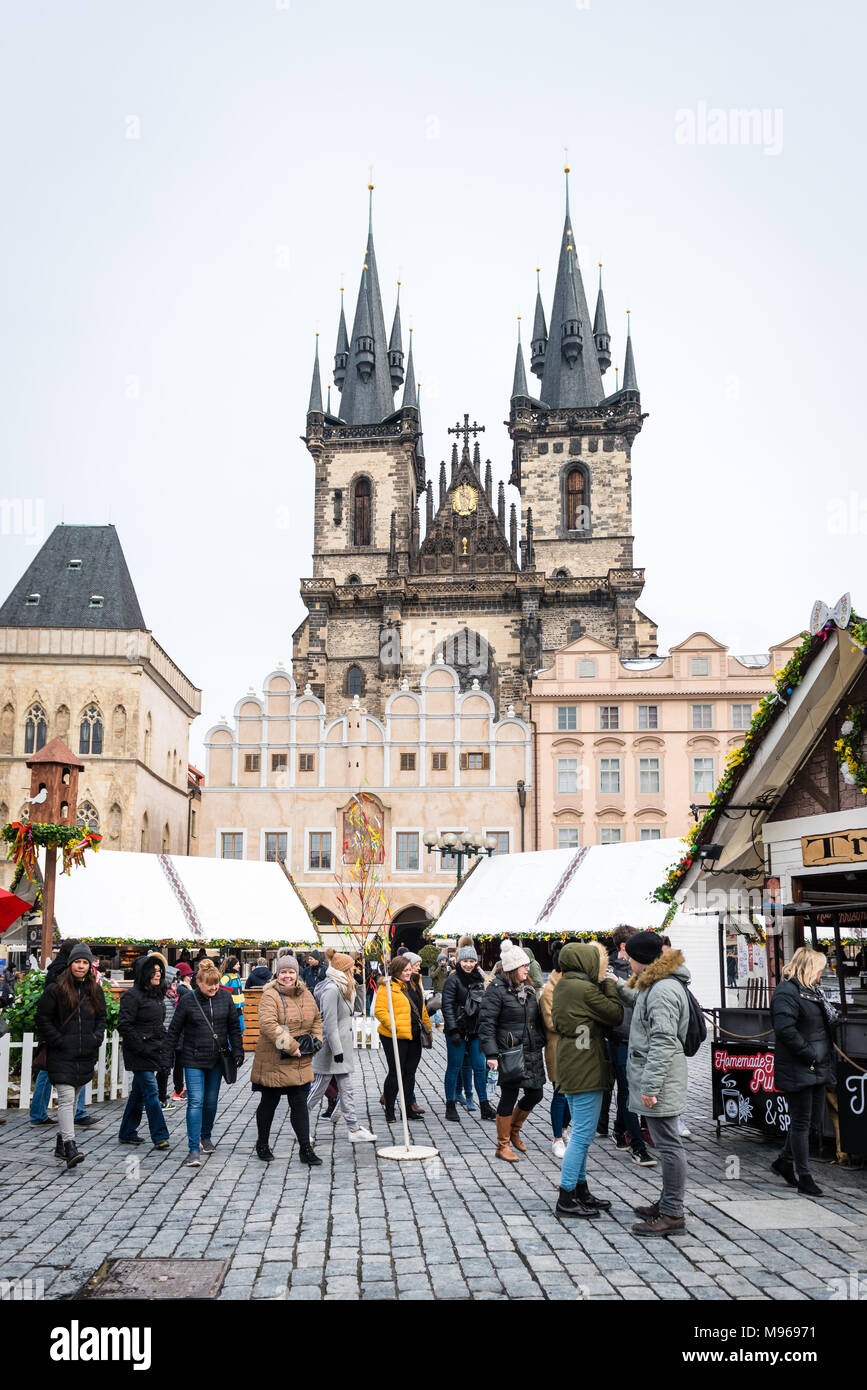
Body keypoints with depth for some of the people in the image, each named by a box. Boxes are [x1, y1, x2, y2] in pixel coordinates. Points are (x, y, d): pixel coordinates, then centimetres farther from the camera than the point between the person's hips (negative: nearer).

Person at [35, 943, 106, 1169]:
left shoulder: (95, 991, 10)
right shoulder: (56, 989, -5)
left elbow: (101, 1018, 19)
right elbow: (42, 1018, -4)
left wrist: (96, 1038, 3)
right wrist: (58, 1040, -10)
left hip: (85, 1056, 5)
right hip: (61, 1055, -5)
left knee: (73, 1099, 13)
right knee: (66, 1098, -14)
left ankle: (61, 1143, 25)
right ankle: (70, 1146, -18)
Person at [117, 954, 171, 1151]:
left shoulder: (156, 994, 14)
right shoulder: (133, 995, -13)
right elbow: (124, 1025, -17)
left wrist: (164, 1045, 14)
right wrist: (140, 1047, -19)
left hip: (154, 1051, 8)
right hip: (140, 1054, -8)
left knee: (139, 1092, 14)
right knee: (151, 1092, -9)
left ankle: (127, 1133, 23)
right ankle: (159, 1136, -6)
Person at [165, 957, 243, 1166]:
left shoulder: (225, 997, 0)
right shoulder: (187, 1000, -8)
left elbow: (234, 1026, 9)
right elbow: (174, 1030, -1)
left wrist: (237, 1050, 4)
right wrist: (167, 1055, -2)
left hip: (217, 1058, 3)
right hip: (193, 1059, -3)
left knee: (211, 1100, 14)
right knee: (195, 1101, -11)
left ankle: (206, 1137, 35)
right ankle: (194, 1149, -10)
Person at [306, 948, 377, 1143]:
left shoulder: (342, 988, 14)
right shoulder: (331, 989, -18)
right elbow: (329, 1022, -22)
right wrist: (337, 1050, -22)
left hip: (341, 1046, 10)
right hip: (329, 1046, -10)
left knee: (346, 1089, 9)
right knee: (318, 1087, 0)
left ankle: (354, 1129, 11)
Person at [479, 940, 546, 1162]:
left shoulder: (528, 988, 13)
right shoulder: (497, 989, -10)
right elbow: (487, 1024, -13)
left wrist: (542, 1042, 15)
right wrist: (491, 1054, -19)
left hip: (531, 1052, 7)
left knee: (535, 1094, 10)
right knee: (509, 1097, -1)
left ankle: (514, 1130, 34)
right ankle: (503, 1145, 14)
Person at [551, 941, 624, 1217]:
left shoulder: (563, 985, 10)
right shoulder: (585, 990, -18)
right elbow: (616, 1015, -12)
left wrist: (603, 984, 6)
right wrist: (609, 985, 0)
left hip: (571, 1069, 10)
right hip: (586, 1070, -10)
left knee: (581, 1132, 18)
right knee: (583, 1134, -4)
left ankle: (580, 1190, 27)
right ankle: (566, 1198, 1)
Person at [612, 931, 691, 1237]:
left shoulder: (664, 990, -20)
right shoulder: (655, 984, 13)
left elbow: (663, 1043, -23)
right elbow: (642, 1004, 33)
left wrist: (650, 1085, -23)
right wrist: (620, 988, 22)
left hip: (660, 1076, -11)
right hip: (653, 1076, 11)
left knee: (668, 1144, -5)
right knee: (665, 1143, 17)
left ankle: (673, 1214, 0)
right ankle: (667, 1203, 26)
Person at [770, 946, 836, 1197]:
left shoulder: (813, 991, 16)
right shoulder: (786, 993, -15)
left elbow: (827, 1022, 28)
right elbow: (785, 1029, -25)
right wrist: (809, 1053, -20)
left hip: (818, 1069, 9)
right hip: (797, 1070, -9)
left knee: (812, 1118, 15)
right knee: (801, 1122, 0)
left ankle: (784, 1160, 31)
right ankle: (803, 1177, 10)